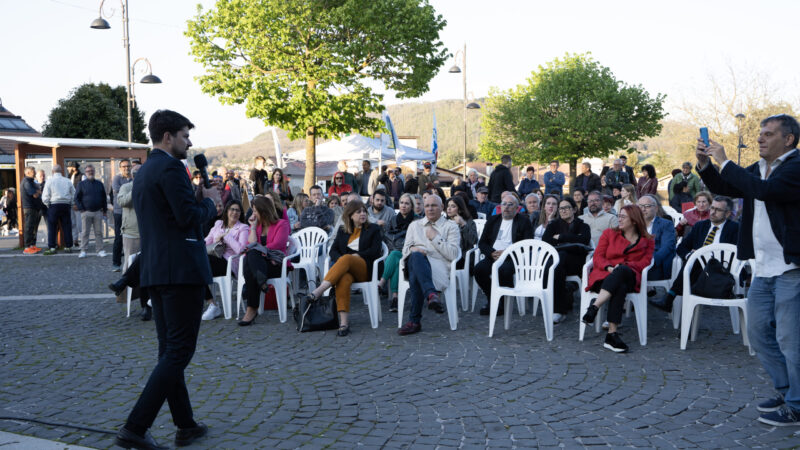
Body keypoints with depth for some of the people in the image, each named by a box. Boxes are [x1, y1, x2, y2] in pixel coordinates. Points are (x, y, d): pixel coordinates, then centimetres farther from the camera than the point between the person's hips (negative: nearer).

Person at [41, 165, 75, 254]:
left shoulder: (50, 181, -4)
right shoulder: (68, 181, 5)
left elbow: (45, 197, -6)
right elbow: (74, 194, 8)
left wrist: (48, 205, 10)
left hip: (54, 206, -3)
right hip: (66, 205, 3)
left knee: (52, 228, 2)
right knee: (67, 227, 7)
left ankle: (52, 248, -1)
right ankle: (68, 246, 10)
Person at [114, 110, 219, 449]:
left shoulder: (142, 172, 18)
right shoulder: (171, 168, -12)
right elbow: (189, 217, -19)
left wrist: (200, 202, 17)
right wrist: (210, 202, -1)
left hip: (154, 271, 10)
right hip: (181, 269, -10)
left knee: (170, 351, 12)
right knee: (179, 351, -5)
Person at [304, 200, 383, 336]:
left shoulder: (373, 229, 18)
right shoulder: (342, 230, 25)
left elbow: (375, 252, 4)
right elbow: (333, 250, 14)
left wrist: (356, 256, -8)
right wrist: (339, 259, -9)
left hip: (365, 268, -2)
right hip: (345, 268, 2)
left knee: (346, 258, -36)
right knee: (343, 279, -38)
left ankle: (319, 290, -50)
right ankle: (343, 322, -48)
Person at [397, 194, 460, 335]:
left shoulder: (451, 226, 17)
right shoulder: (414, 225, 28)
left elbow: (453, 254, 3)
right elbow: (405, 250, 18)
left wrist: (435, 238, 0)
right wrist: (413, 249, -7)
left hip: (439, 267, -2)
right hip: (416, 260, 2)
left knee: (415, 277, -40)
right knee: (416, 256, -40)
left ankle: (414, 320, -44)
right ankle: (431, 294, -56)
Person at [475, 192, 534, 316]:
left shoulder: (524, 222, 7)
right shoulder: (492, 220, 20)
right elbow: (482, 243, 14)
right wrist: (492, 253, -8)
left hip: (513, 258, -4)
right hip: (493, 256, 4)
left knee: (504, 270, -36)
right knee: (479, 269, -26)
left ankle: (503, 304, -15)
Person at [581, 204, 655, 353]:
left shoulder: (647, 241, 19)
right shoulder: (609, 233, 22)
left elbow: (644, 262, 4)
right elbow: (597, 257, 12)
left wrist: (623, 266, -15)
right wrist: (609, 267, -11)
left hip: (629, 278, 0)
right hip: (604, 276, 0)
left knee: (621, 271, -39)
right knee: (620, 287, -38)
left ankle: (594, 307, -48)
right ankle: (612, 334, -47)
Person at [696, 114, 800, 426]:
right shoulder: (758, 169, 14)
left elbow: (764, 190, -27)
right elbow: (724, 188, 16)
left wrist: (725, 161, -21)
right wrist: (704, 164, 0)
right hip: (763, 269, 9)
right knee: (758, 331, 15)